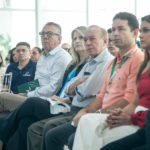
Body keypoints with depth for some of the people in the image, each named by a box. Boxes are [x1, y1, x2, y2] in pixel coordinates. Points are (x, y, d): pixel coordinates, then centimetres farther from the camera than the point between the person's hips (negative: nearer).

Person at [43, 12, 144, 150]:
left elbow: (130, 100, -17)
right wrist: (85, 111, 5)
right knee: (52, 136, 5)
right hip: (102, 118, 9)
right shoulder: (114, 62, 23)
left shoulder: (138, 59, -9)